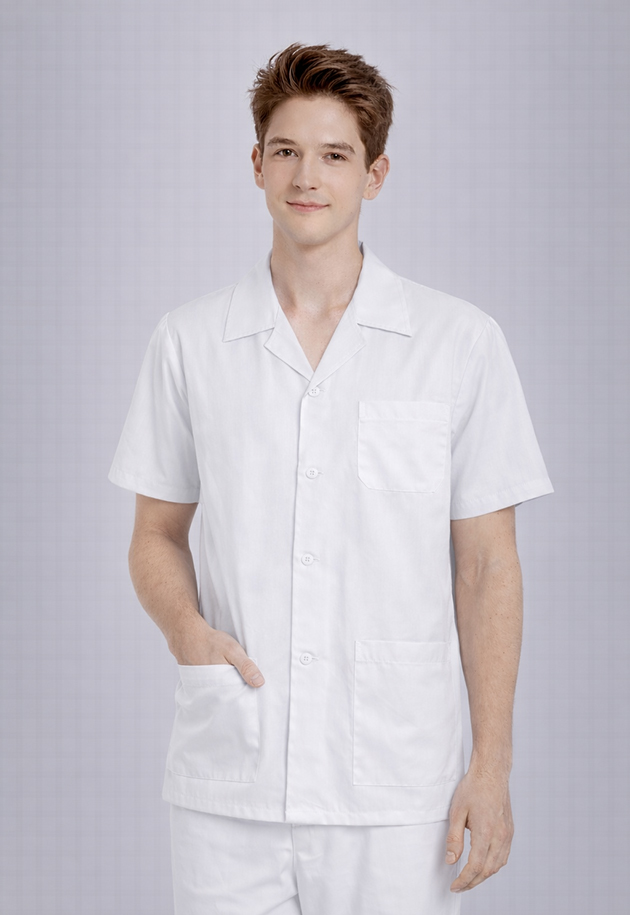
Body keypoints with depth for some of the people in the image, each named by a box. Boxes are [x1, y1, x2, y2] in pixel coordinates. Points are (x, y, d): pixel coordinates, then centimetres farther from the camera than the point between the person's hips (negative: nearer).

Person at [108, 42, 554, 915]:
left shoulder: (461, 343, 0)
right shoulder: (188, 342, 5)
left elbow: (486, 566, 2)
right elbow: (156, 535, 13)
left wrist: (492, 764, -3)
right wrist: (185, 627, -9)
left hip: (395, 795, -1)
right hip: (225, 788, 2)